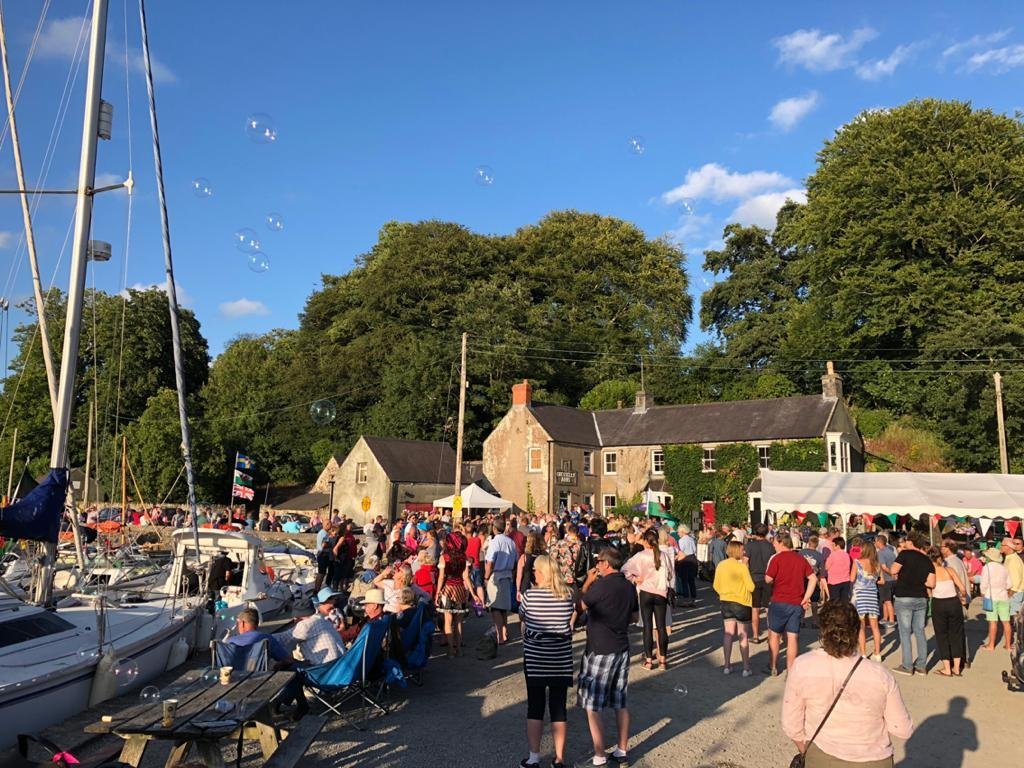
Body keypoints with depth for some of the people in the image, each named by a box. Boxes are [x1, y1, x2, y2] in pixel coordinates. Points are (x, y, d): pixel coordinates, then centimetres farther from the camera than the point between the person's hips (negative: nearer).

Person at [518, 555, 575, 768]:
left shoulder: (530, 594, -13)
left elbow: (521, 617, 5)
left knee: (535, 706, 10)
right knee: (558, 707, 9)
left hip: (535, 659, -2)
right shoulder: (568, 595, -6)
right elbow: (571, 621, 7)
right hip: (561, 659, 2)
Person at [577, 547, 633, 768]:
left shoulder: (602, 585, -20)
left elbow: (580, 605, -6)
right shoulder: (629, 587, 3)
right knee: (620, 704, 17)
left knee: (592, 708, 2)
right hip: (622, 649, 8)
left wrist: (588, 582, 3)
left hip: (600, 651, -8)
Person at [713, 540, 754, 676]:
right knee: (742, 635, 6)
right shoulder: (742, 566, -16)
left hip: (725, 602, 4)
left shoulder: (720, 565, -2)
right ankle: (746, 667, 11)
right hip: (741, 602, -4)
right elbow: (751, 587, -13)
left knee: (728, 633, 9)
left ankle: (727, 665, 11)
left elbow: (716, 586, 4)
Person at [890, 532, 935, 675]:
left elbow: (893, 570, -13)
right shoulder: (927, 560, 6)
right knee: (920, 632, 12)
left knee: (905, 633, 1)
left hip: (904, 598, -5)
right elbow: (931, 583, 0)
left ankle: (907, 666, 3)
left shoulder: (905, 554, -9)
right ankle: (921, 666, 16)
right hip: (921, 599, 5)